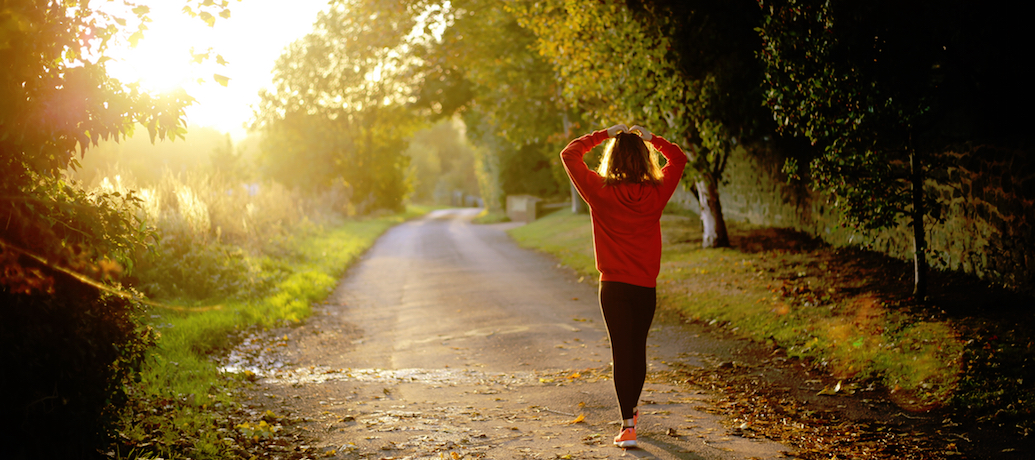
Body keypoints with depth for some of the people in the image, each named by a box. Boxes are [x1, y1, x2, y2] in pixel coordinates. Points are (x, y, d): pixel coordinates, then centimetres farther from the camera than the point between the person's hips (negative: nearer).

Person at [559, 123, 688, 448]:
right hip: (646, 286, 2)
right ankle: (631, 410, 35)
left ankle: (628, 426, -7)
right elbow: (678, 158, 15)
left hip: (614, 286, -2)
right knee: (638, 348, 17)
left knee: (622, 351, -1)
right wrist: (650, 137, 13)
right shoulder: (656, 193, -3)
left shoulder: (600, 191, -9)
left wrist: (604, 135, 5)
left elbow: (569, 154, 2)